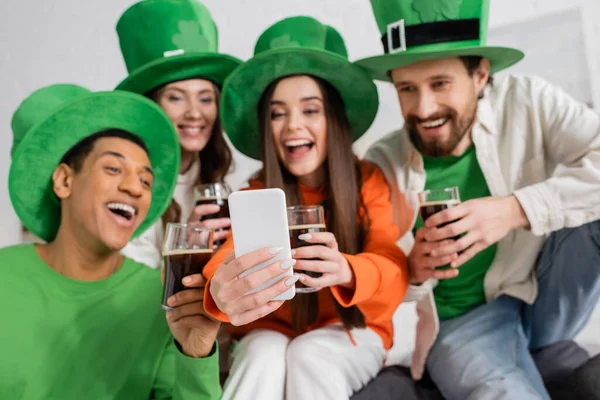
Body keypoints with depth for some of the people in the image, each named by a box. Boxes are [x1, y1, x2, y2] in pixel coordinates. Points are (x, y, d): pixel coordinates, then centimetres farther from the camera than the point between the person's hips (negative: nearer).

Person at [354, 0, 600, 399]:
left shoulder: (527, 102, -9)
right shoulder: (382, 165, -9)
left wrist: (516, 209, -33)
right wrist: (411, 271, -25)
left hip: (545, 300, 4)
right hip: (459, 325, -3)